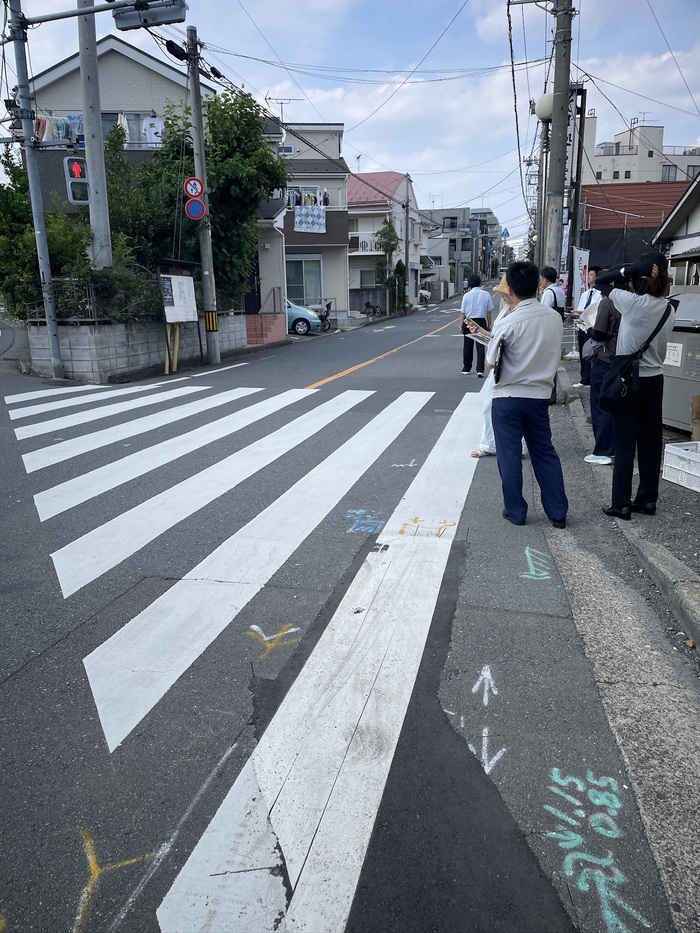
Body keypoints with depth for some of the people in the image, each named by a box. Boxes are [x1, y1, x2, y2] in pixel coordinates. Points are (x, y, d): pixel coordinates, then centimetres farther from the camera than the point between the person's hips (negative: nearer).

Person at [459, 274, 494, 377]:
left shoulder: (466, 296, -3)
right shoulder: (486, 294, 0)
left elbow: (462, 313, -2)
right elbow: (489, 312, 3)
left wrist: (461, 325, 5)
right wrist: (489, 325, 10)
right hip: (481, 321, 0)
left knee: (468, 346, 13)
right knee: (480, 347, 0)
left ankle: (466, 368, 25)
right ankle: (480, 370, -8)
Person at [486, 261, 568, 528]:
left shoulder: (508, 323, -17)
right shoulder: (554, 317, -1)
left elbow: (490, 363, -7)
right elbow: (556, 356, 11)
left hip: (508, 397, -4)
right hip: (540, 396, 4)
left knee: (509, 455, 8)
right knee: (545, 452, 14)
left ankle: (516, 511, 16)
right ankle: (558, 512, 18)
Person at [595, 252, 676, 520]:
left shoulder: (632, 302, -16)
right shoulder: (669, 309, 2)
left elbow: (601, 281, -6)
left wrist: (630, 270, -8)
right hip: (655, 380, 6)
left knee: (624, 444, -1)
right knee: (651, 442, 12)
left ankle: (621, 504, 4)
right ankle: (648, 499, 21)